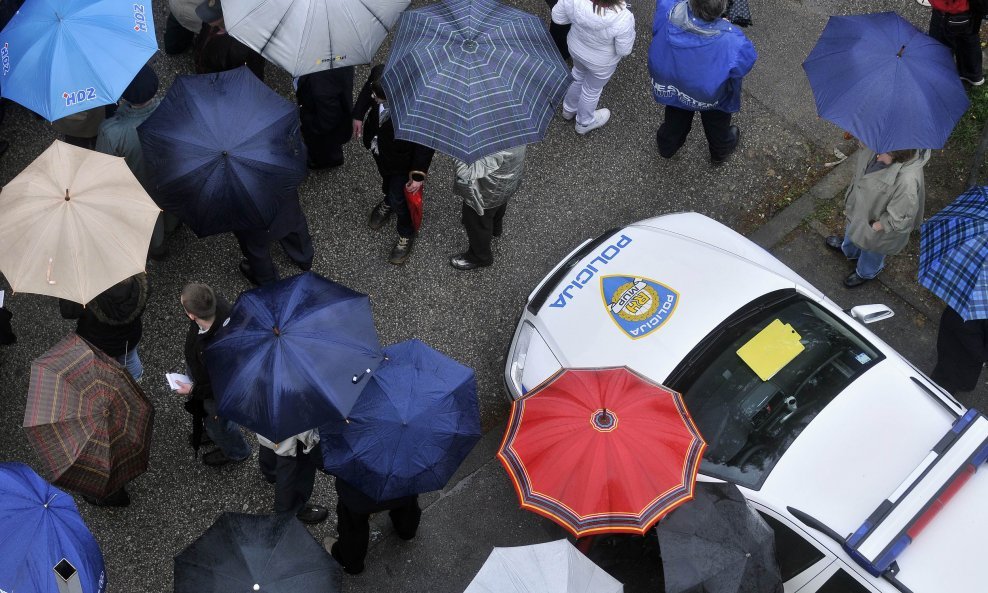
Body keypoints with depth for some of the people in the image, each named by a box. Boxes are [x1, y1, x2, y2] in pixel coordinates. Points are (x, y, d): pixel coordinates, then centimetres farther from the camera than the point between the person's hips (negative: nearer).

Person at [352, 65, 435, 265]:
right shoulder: (379, 74, -31)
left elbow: (425, 144, -25)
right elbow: (366, 91, -4)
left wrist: (419, 174, -17)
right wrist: (359, 115, 8)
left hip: (402, 158, -5)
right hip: (378, 145, 5)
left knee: (399, 198, 14)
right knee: (386, 177, 33)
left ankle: (406, 234, 45)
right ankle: (388, 201, 67)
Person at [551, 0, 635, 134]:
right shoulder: (623, 19, -40)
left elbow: (557, 16, -13)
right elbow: (624, 50, -23)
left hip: (575, 47, 3)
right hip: (602, 61, -3)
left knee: (579, 76, 35)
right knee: (592, 90, 26)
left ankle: (569, 109, 60)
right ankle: (584, 123, 54)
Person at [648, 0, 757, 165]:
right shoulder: (731, 42, -44)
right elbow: (747, 59, -21)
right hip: (714, 99, -2)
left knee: (674, 121, 35)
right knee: (717, 126, 33)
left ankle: (667, 147, 65)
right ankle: (720, 154, 63)